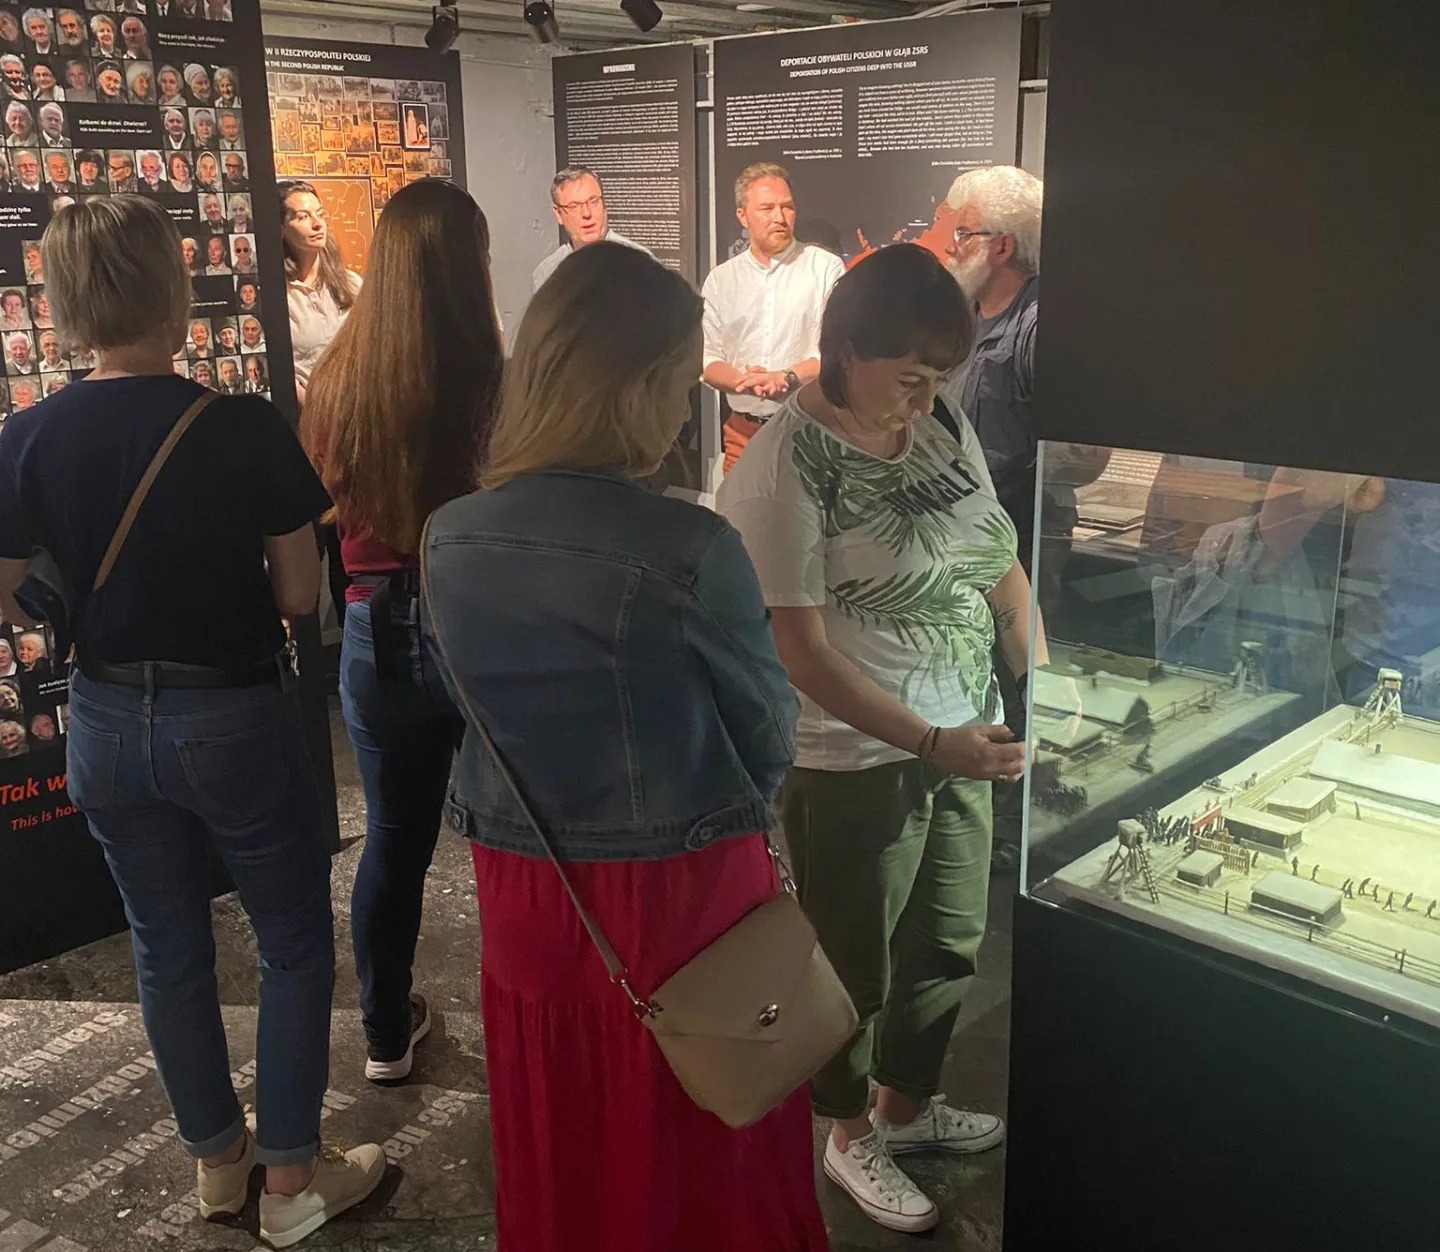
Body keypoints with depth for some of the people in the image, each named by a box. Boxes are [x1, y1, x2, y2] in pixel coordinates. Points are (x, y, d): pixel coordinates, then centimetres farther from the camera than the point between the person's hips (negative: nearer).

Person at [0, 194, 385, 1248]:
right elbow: (300, 596, -11)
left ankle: (218, 1158, 36)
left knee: (169, 948, 19)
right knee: (295, 942, 14)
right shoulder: (248, 430, -18)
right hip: (235, 720, -4)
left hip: (108, 723, 4)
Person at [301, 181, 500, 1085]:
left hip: (378, 633, 3)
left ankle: (388, 1032, 35)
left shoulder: (338, 378, -7)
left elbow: (326, 508, 6)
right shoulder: (493, 383, -18)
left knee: (394, 839, 19)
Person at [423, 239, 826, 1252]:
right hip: (683, 893, -4)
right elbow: (770, 733, -9)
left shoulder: (451, 540, -7)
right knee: (701, 1153, 19)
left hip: (522, 890, 5)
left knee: (556, 1153, 24)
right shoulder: (691, 551, -22)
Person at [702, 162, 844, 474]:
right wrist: (743, 382, -15)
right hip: (743, 432, 3)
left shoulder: (825, 267, -2)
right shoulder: (720, 279, 8)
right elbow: (707, 359, 4)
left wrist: (788, 378, -21)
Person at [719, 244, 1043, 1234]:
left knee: (951, 944, 22)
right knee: (857, 963, 14)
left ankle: (907, 1104, 48)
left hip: (963, 743, 7)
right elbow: (802, 651, -21)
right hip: (856, 761, -7)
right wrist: (931, 743, -25)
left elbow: (1002, 567, 11)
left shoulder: (946, 432, 2)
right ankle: (850, 1134, 41)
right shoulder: (783, 469, -19)